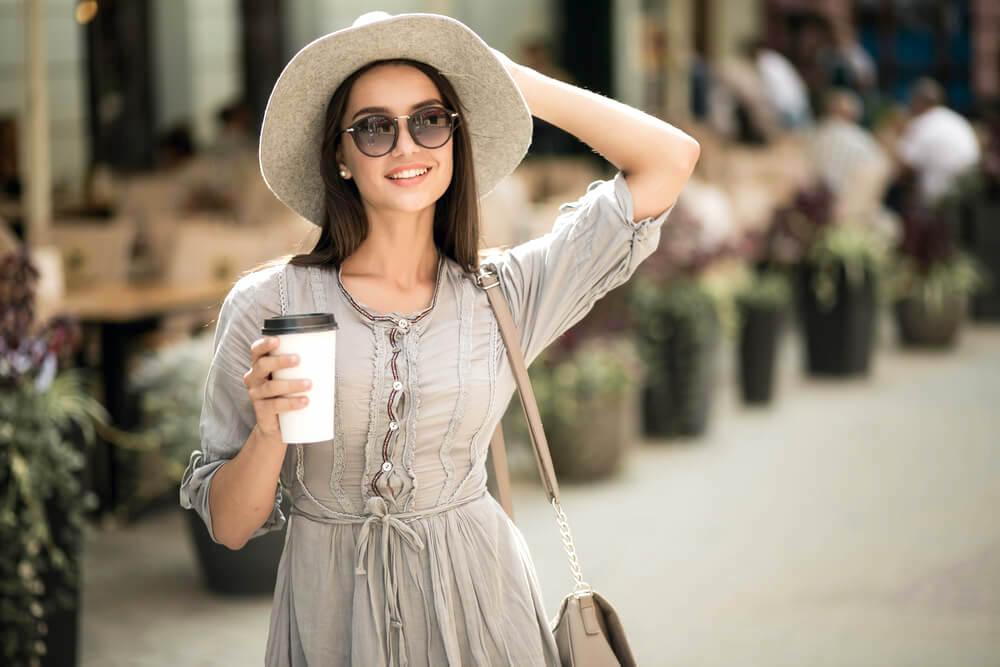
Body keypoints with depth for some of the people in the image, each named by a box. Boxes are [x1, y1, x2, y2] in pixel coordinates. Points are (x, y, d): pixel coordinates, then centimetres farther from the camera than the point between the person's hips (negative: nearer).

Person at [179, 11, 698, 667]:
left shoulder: (506, 294, -1)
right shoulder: (266, 304, -6)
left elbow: (670, 160, -4)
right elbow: (228, 527, -3)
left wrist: (507, 75, -2)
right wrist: (269, 434, -24)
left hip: (478, 596, 2)